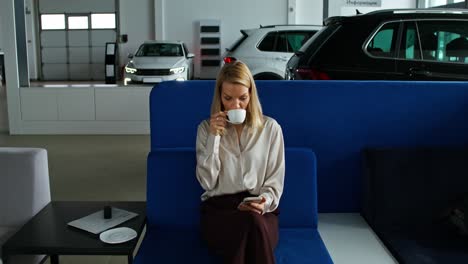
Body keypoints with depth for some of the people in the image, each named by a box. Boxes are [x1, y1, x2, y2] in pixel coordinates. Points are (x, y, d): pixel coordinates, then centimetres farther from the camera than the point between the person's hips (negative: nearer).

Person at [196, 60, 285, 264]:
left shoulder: (271, 127, 7)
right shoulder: (206, 128, 8)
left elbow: (275, 182, 6)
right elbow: (207, 182, -2)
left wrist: (265, 202, -15)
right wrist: (214, 137, -9)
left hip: (260, 211, 1)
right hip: (218, 209, 0)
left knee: (254, 221, -37)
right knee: (250, 222, -35)